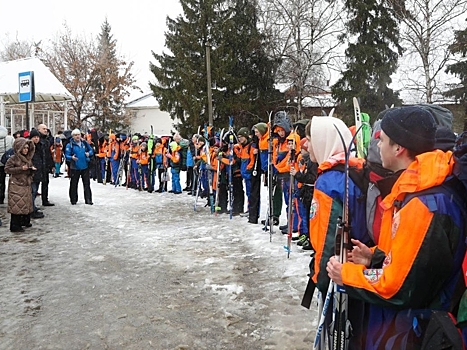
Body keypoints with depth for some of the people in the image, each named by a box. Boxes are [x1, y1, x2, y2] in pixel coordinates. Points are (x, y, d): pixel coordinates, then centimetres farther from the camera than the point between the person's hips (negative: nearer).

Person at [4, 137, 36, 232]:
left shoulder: (28, 158, 11)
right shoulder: (13, 158, -9)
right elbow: (7, 169, -13)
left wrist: (32, 169, -3)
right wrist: (21, 168, -20)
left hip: (26, 185, 7)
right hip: (16, 185, -7)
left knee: (26, 203, 11)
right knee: (16, 205, -7)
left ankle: (25, 221, 24)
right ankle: (15, 226, -2)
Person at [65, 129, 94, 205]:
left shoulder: (85, 143, 6)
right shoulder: (70, 145, -4)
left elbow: (91, 150, 13)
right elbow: (66, 155, -8)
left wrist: (89, 153, -9)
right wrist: (71, 157, -28)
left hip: (85, 167, 3)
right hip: (75, 167, -3)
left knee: (87, 184, 5)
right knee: (73, 184, 5)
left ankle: (88, 200, 11)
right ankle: (73, 200, 17)